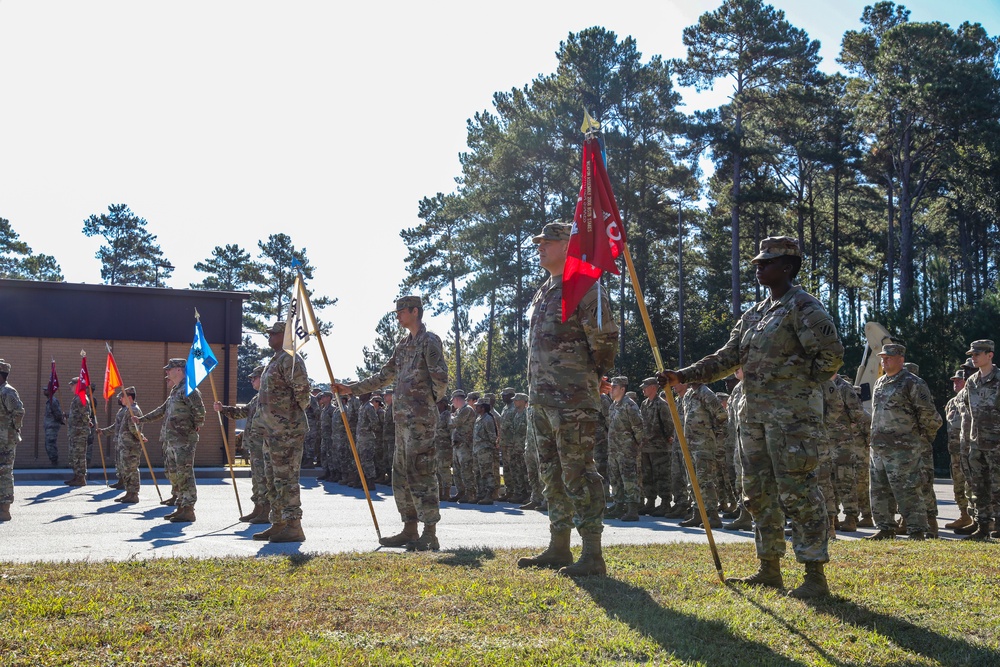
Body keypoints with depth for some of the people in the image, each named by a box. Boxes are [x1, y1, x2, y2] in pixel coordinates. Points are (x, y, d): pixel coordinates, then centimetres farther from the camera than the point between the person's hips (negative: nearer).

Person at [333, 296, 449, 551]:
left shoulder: (429, 341, -8)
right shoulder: (403, 344, 19)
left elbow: (441, 379, -15)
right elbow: (384, 376, 23)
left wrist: (430, 401, -4)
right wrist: (351, 389, 19)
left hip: (421, 418, -9)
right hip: (403, 418, 10)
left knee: (421, 473, -10)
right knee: (402, 473, 11)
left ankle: (430, 535, -8)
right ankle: (409, 531, 18)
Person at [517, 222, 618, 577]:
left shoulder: (585, 287, -10)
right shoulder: (543, 293, 19)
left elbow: (605, 338, -14)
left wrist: (594, 373, -1)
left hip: (573, 400, -10)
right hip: (542, 398, 10)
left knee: (578, 474, -9)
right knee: (552, 474, 14)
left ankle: (592, 556, -4)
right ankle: (559, 548, 23)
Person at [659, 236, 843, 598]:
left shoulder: (804, 306, -8)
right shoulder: (753, 314, 18)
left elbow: (832, 353, -14)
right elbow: (726, 358, 17)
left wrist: (805, 384, -6)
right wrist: (683, 375, 8)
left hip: (792, 414, -9)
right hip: (754, 414, 9)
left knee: (797, 491, -9)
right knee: (759, 491, 12)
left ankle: (815, 575, -3)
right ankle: (769, 569, 21)